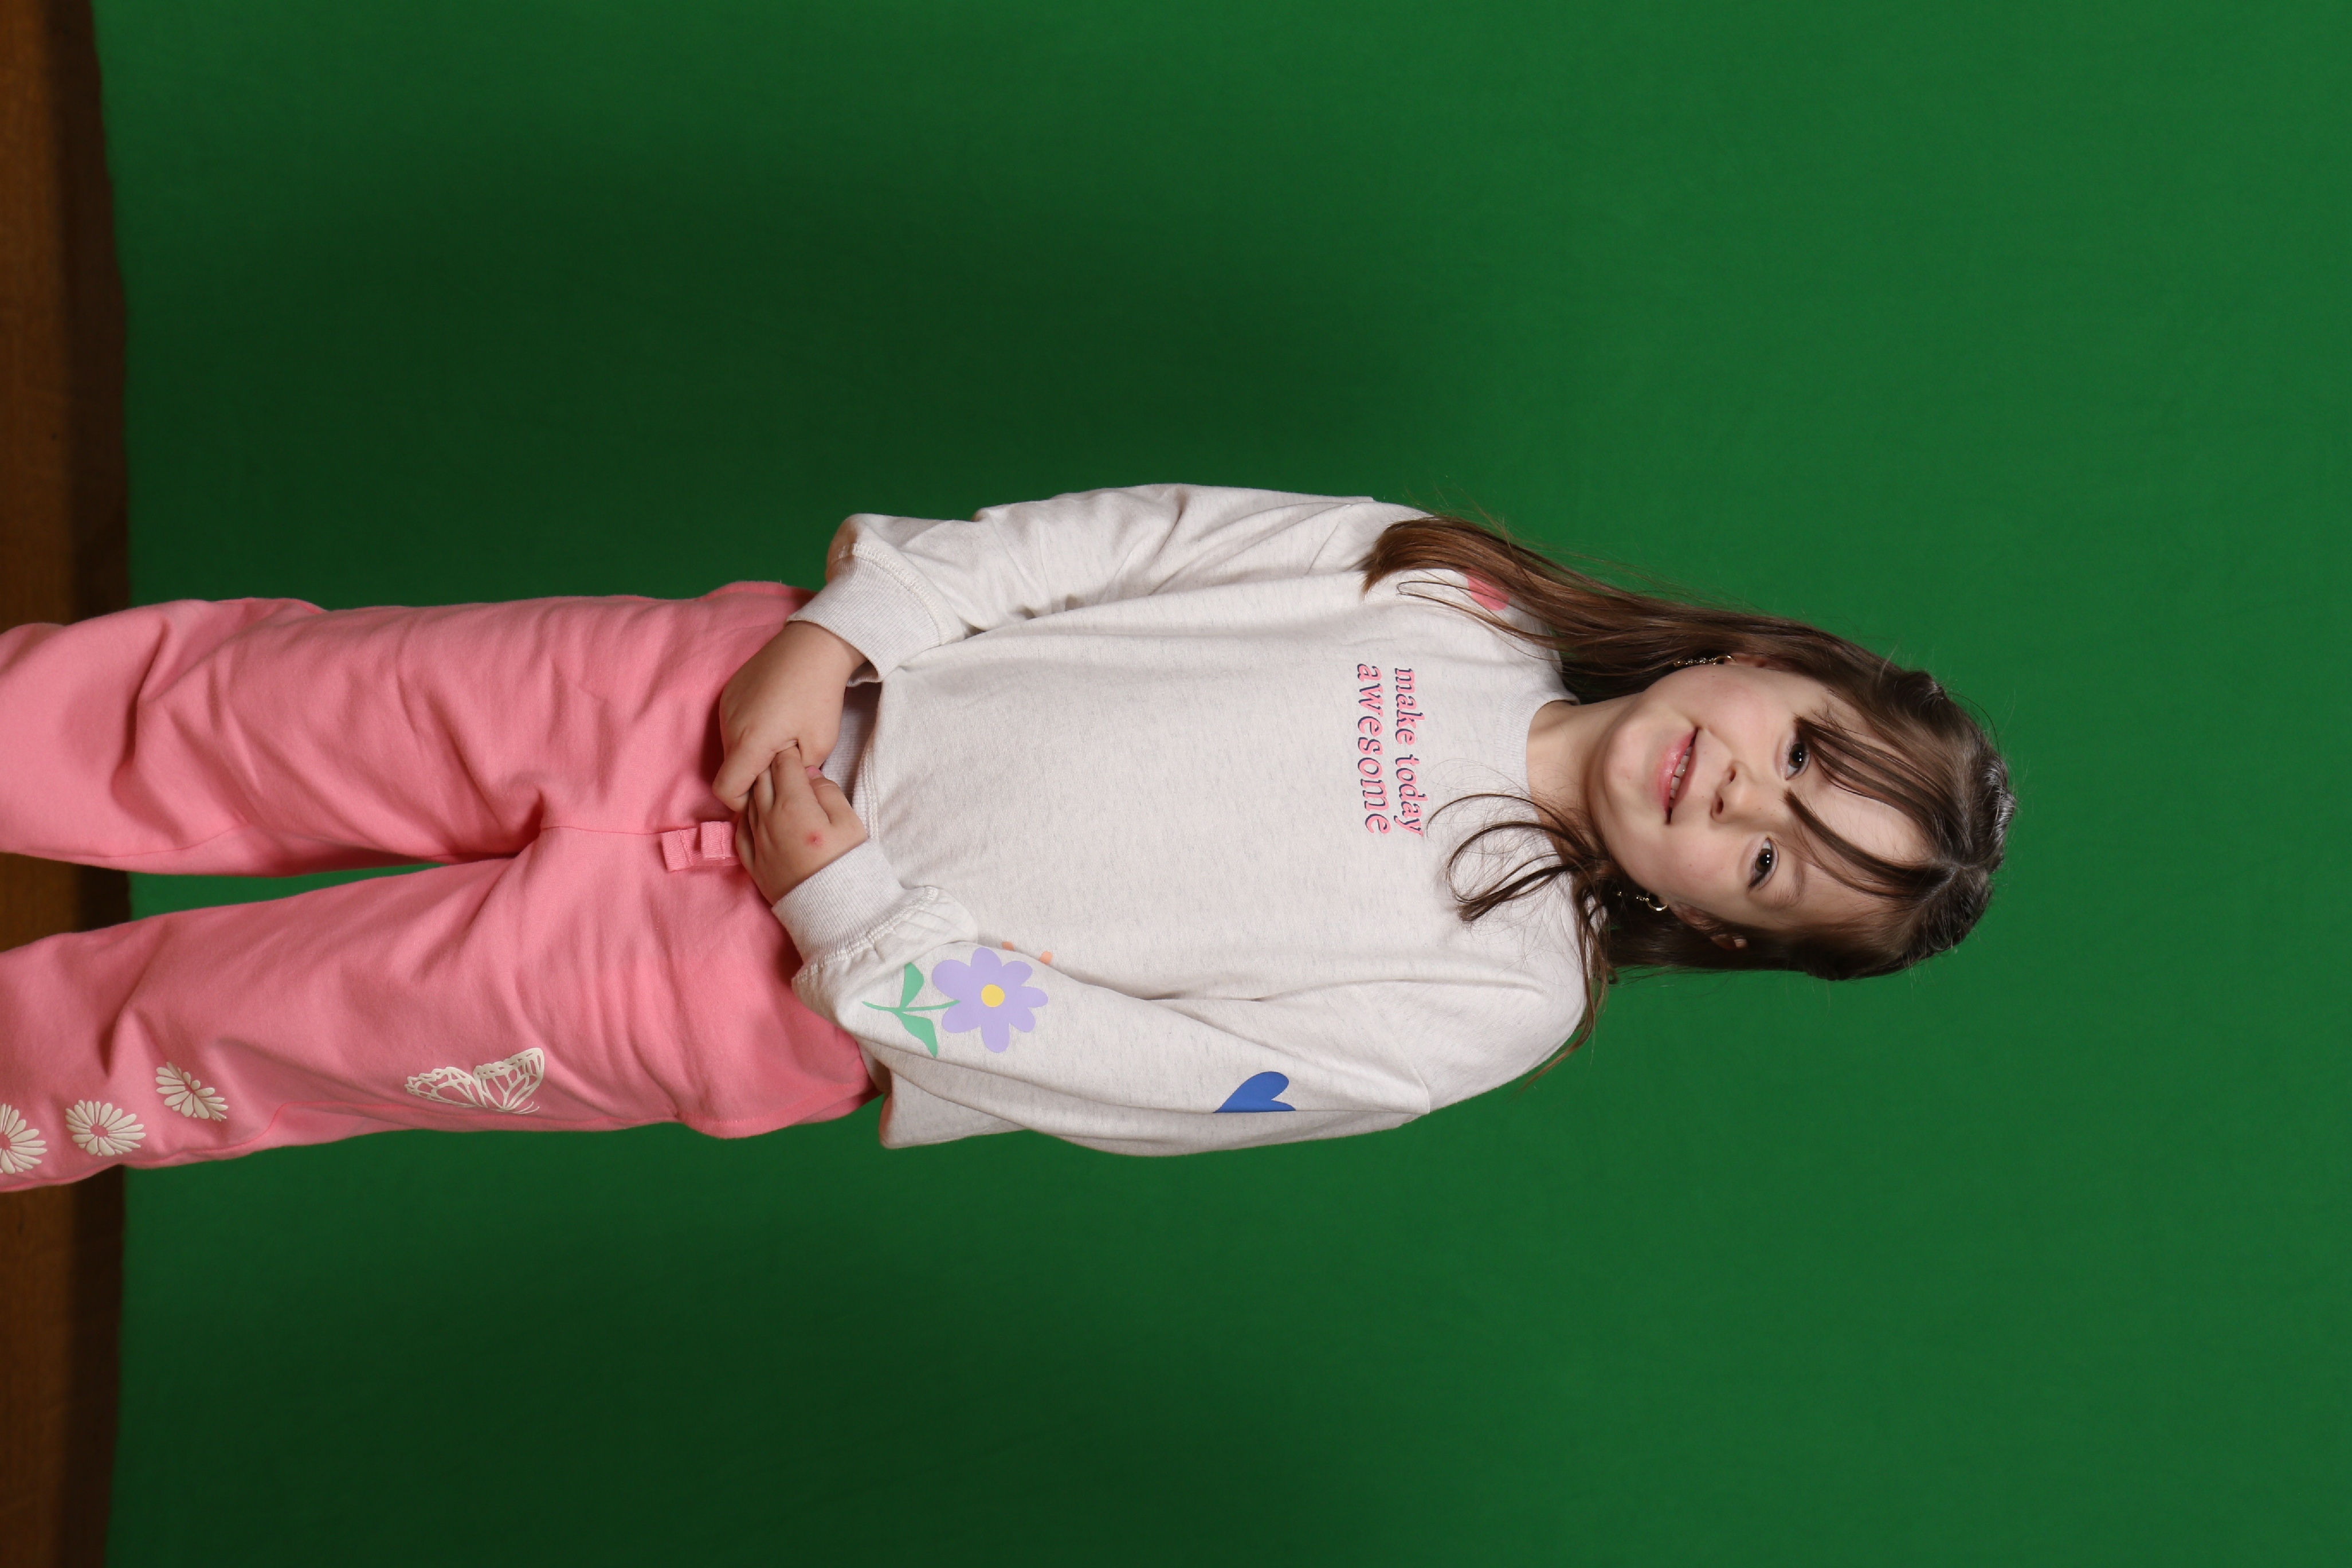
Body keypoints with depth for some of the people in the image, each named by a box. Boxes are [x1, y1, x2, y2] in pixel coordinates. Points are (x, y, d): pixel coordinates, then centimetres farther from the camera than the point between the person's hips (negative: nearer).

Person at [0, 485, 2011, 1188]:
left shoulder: (1495, 1001, -11)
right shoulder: (1444, 585, -2)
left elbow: (1105, 1062, -13)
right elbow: (1118, 537, -1)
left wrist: (849, 907, -16)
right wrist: (845, 625, -12)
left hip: (771, 990, -3)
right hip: (732, 697, 3)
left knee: (215, 1027, 1)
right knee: (240, 705, 3)